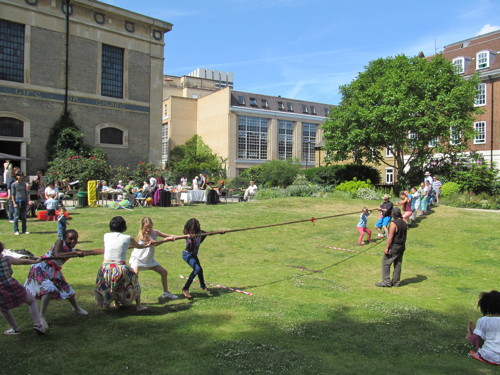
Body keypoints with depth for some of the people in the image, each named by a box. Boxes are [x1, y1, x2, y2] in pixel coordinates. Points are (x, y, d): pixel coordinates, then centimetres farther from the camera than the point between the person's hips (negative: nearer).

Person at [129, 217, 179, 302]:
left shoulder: (155, 232, -2)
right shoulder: (142, 235, -20)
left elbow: (169, 236, -2)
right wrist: (166, 239, -28)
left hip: (149, 259, 7)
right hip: (137, 259, -7)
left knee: (164, 272, 9)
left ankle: (166, 293, 26)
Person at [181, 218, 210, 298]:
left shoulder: (199, 232, -5)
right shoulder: (189, 235, -23)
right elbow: (189, 248, -34)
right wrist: (189, 239, -52)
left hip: (194, 255, 8)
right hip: (187, 254, -8)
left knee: (200, 269, 21)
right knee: (197, 269, -25)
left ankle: (203, 286, 48)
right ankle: (185, 289, -23)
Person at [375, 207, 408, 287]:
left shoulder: (394, 223, -18)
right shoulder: (404, 224, 7)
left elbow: (390, 236, -20)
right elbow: (405, 236, 14)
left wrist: (387, 248, -16)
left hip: (394, 246, -8)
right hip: (402, 246, 8)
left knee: (386, 263, 1)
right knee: (398, 264, 14)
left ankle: (386, 282, 2)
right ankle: (396, 282, 20)